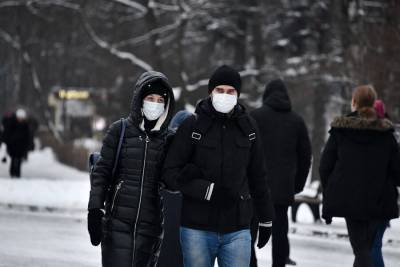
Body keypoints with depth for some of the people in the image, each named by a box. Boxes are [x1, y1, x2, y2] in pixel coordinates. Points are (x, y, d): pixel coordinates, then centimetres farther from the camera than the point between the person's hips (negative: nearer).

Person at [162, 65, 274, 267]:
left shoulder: (247, 127, 7)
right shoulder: (192, 126, -2)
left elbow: (257, 176, 16)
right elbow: (170, 173, -6)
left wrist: (266, 219, 20)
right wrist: (209, 190, -17)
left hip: (237, 230, 2)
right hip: (197, 229, -2)